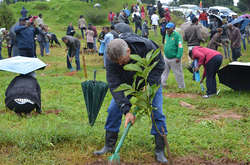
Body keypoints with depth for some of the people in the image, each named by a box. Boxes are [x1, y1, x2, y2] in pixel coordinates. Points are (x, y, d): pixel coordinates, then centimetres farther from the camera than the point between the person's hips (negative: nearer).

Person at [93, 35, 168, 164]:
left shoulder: (146, 46, -36)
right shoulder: (111, 59, -32)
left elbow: (159, 66, -21)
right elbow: (115, 86, -33)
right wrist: (126, 110, -41)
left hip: (150, 82, -1)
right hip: (127, 83, 2)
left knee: (157, 113, -11)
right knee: (113, 110, -6)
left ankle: (159, 151, 2)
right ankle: (109, 146, 10)